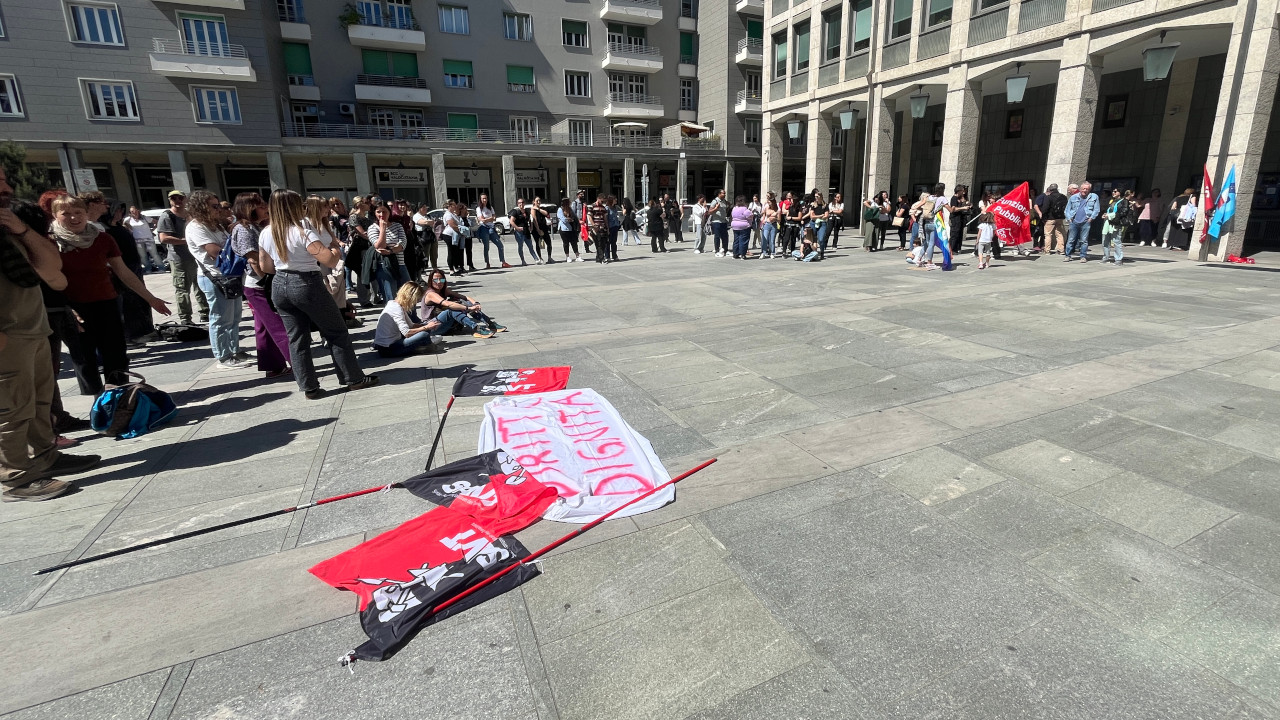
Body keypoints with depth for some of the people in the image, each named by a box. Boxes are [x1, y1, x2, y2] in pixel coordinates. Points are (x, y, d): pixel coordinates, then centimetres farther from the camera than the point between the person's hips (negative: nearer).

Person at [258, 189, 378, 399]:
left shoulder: (266, 234, 5)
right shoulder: (303, 231, -16)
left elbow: (265, 266, 14)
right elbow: (331, 261, -23)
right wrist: (335, 247, -3)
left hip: (280, 286, 6)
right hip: (307, 285, -6)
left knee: (296, 338, 10)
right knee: (337, 333, 6)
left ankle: (309, 388, 13)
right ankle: (354, 379, 12)